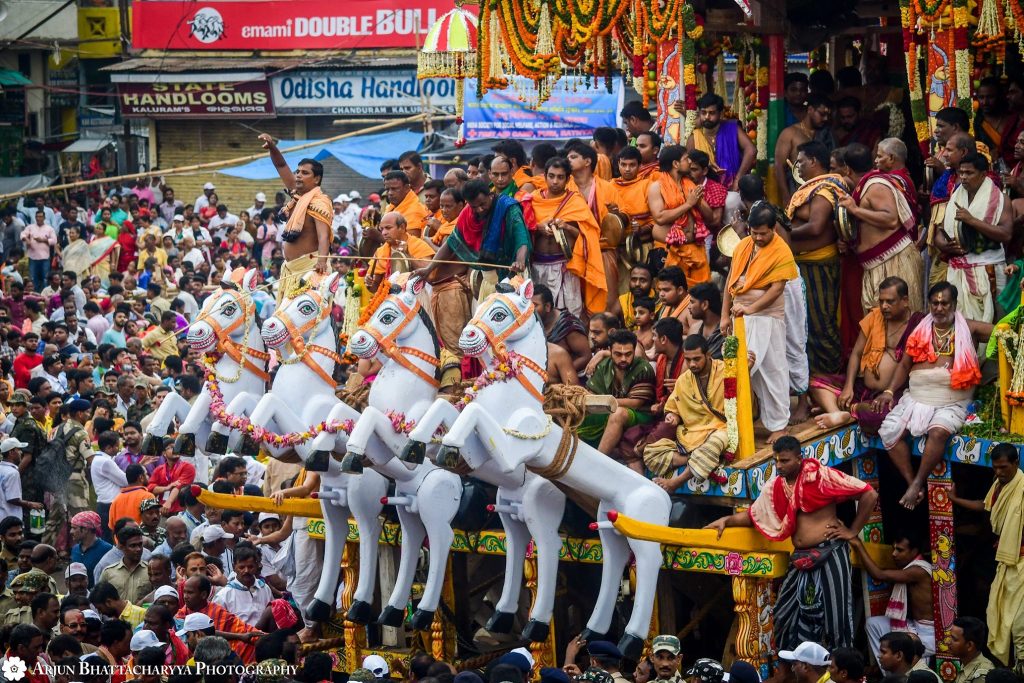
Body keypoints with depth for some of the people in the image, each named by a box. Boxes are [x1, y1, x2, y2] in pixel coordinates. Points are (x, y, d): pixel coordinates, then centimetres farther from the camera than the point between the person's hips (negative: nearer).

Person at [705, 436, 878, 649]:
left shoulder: (821, 475, -10)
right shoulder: (775, 486, 8)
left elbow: (870, 494, -11)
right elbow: (753, 515, 15)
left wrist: (853, 531, -7)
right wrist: (726, 520, -1)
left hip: (830, 552, -6)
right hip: (801, 558, 6)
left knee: (834, 613, -3)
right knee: (787, 614, 6)